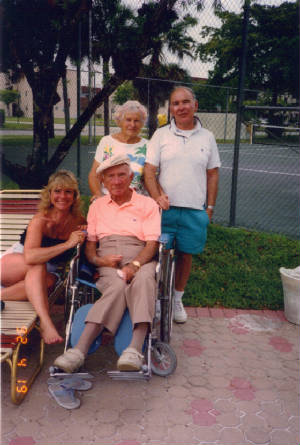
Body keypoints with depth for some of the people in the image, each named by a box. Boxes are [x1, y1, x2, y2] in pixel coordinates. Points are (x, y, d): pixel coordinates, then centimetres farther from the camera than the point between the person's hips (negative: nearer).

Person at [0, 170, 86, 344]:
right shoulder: (41, 219, -21)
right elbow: (30, 256, -37)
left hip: (45, 273, 3)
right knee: (38, 265, -37)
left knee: (49, 281, -34)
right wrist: (67, 244, -40)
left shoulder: (78, 220, -6)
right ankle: (46, 323, -44)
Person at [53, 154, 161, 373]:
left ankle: (135, 349, -50)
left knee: (144, 279, -38)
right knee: (118, 287, -35)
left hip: (140, 259, -1)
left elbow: (152, 244, 1)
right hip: (107, 262, 1)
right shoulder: (97, 206, 23)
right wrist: (98, 260, -6)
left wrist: (134, 265, -19)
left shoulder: (147, 204, 12)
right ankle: (80, 350, -44)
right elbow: (89, 243, 18)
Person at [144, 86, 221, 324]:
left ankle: (177, 298, 28)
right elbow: (149, 170, 0)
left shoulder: (207, 137, 8)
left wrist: (210, 207, 6)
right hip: (165, 207, -1)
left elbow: (213, 174, 11)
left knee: (186, 254, 10)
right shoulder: (161, 135, 4)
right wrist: (157, 197, -16)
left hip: (195, 209, 1)